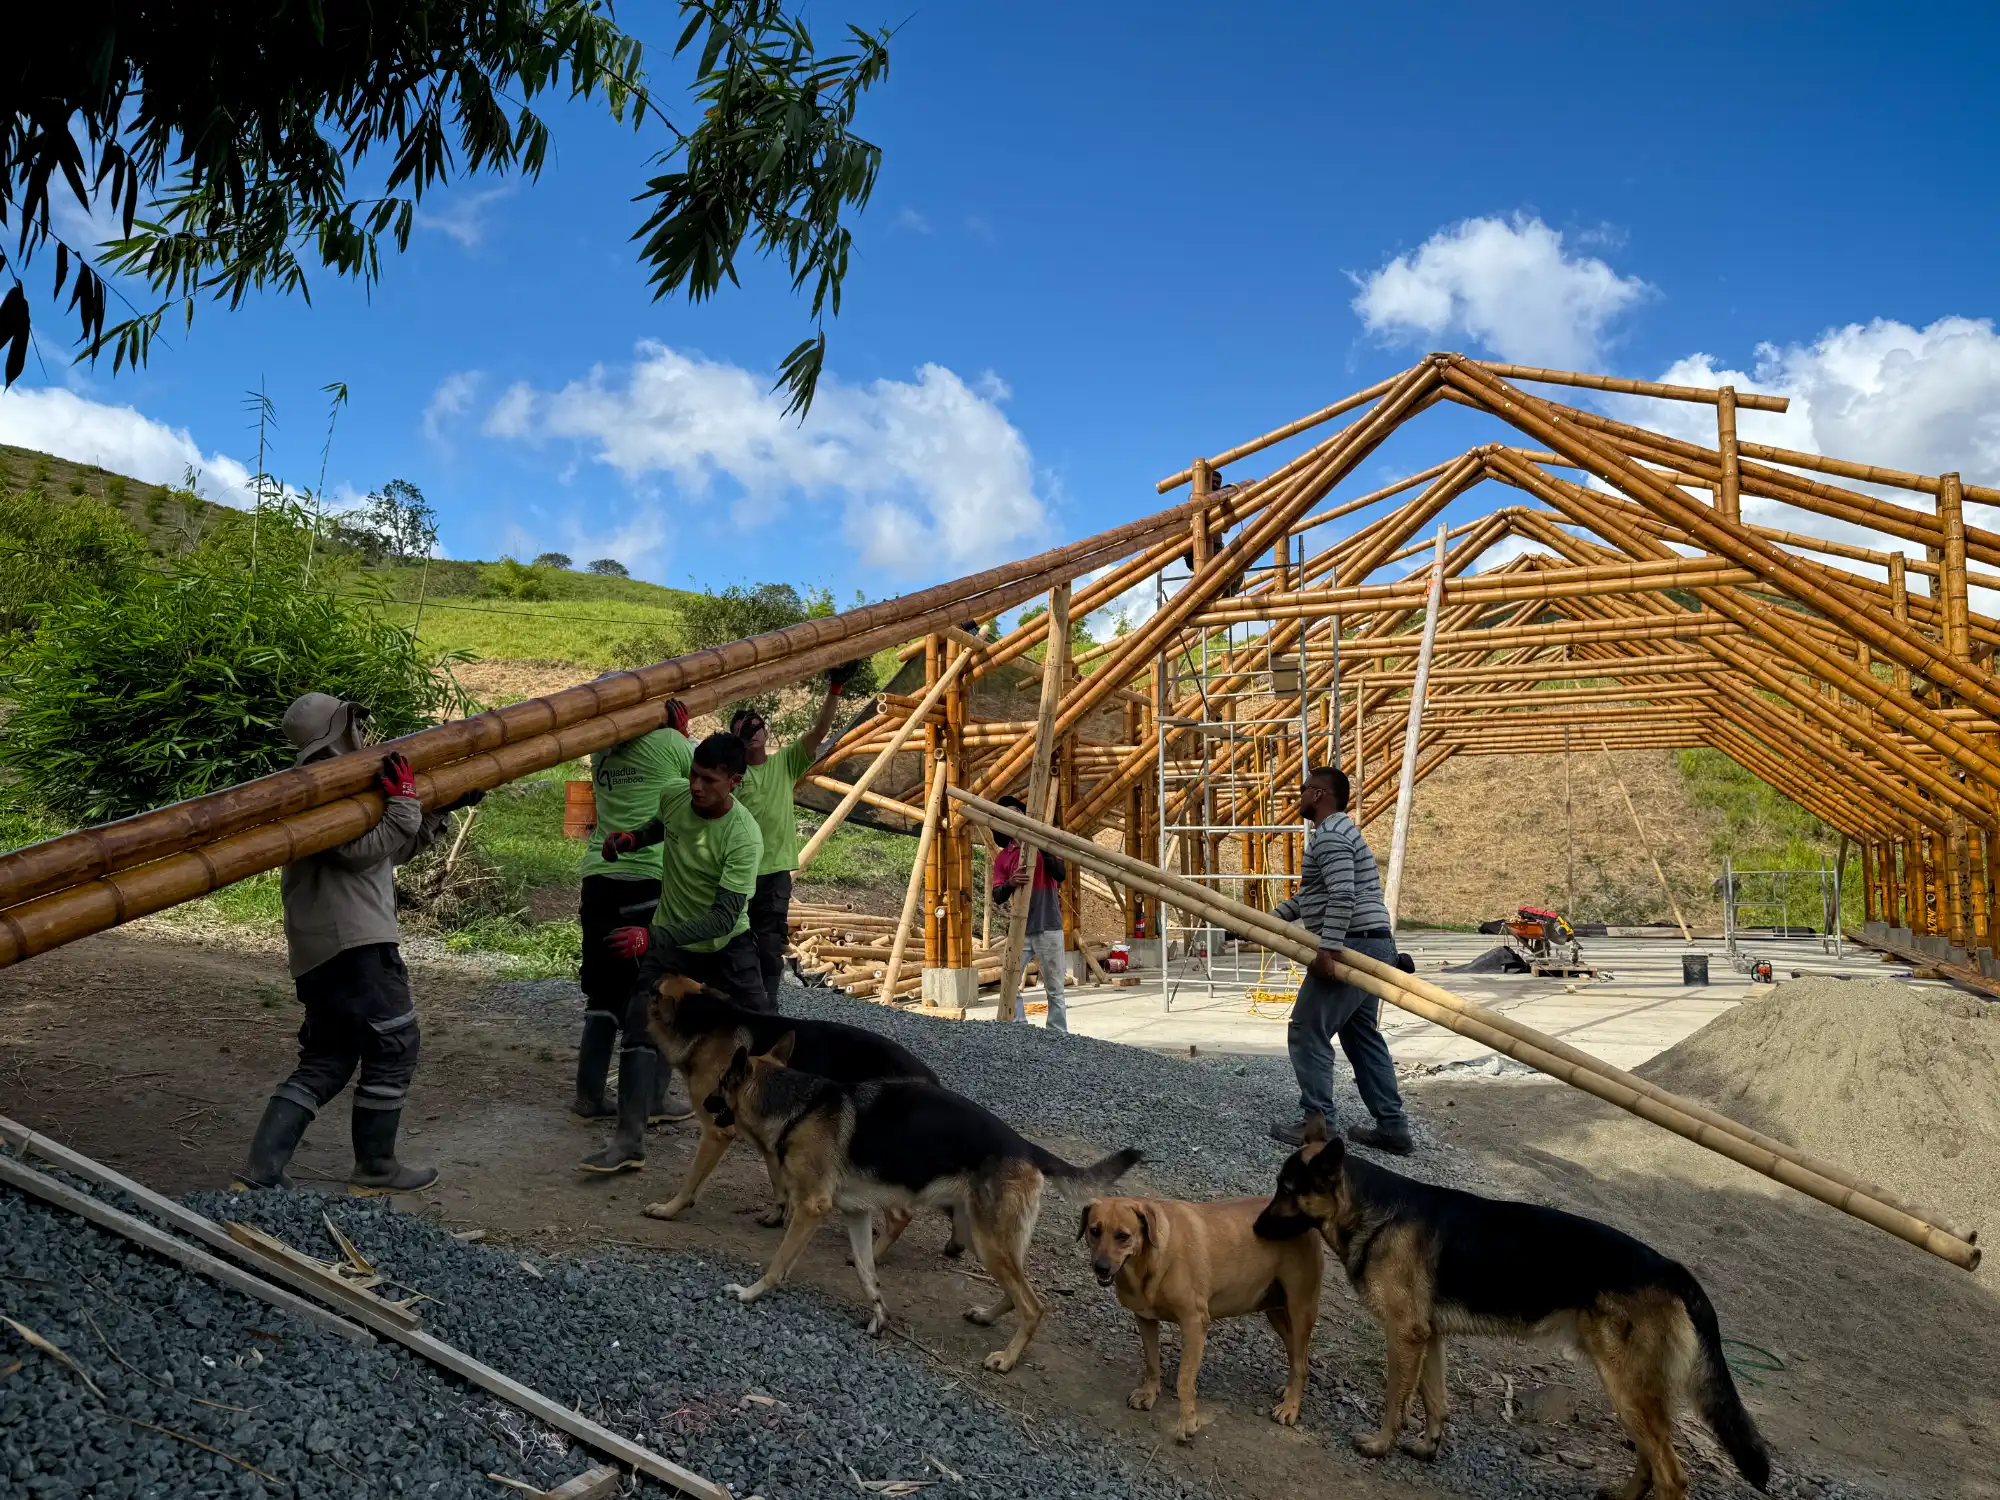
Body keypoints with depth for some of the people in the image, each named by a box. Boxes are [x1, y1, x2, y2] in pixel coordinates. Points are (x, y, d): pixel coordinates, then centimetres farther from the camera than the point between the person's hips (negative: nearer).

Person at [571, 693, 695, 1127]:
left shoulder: (602, 750, 11)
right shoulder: (670, 743, -4)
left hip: (600, 880, 5)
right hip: (653, 880, -5)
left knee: (604, 992, 13)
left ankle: (589, 1096, 15)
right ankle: (655, 1098, 9)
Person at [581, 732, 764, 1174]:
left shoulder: (744, 838, -30)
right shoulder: (672, 794, -14)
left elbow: (724, 917, -33)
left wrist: (653, 937, -42)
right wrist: (633, 837, -7)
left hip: (727, 943, -3)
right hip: (670, 942, 3)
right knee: (640, 1026, -14)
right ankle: (629, 1141, -13)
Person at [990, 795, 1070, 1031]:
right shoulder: (1002, 858, 7)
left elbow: (1061, 875, -11)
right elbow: (997, 896, -2)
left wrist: (1043, 849, -22)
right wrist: (1010, 883, -24)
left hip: (1049, 928, -2)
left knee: (1055, 990, 2)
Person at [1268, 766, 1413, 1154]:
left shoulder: (1329, 835, -13)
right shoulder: (1340, 831, 22)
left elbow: (1343, 896, -26)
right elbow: (1309, 896, 27)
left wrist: (1327, 949, -30)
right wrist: (1271, 918, 21)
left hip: (1351, 947, -11)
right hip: (1371, 947, 11)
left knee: (1307, 1033, -4)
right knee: (1362, 1036, 15)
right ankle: (1392, 1127, 16)